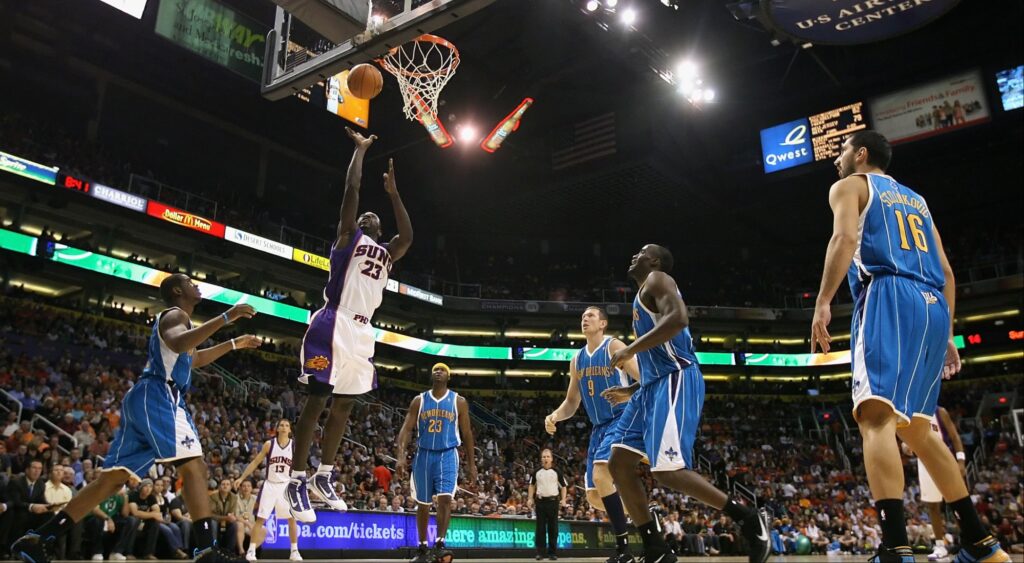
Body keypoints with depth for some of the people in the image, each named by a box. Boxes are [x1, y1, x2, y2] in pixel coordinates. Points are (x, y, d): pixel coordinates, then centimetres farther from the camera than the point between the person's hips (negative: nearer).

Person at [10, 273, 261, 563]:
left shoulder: (174, 319, 29)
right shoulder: (175, 314, -1)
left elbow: (194, 358, 45)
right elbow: (179, 344, -26)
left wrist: (234, 344, 44)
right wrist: (226, 317, -28)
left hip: (144, 398, 10)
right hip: (158, 396, -10)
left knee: (113, 478, 8)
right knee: (194, 466, -17)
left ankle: (38, 538, 8)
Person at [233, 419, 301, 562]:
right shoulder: (269, 444, -3)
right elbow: (255, 462, 1)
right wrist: (242, 478, -5)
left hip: (286, 485, 1)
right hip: (270, 485, -1)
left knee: (292, 519, 1)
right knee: (260, 519, -2)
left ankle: (294, 551, 10)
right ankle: (251, 550, 5)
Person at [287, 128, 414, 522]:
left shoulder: (386, 253, 24)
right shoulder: (348, 236, 6)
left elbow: (408, 235, 15)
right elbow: (352, 187, 0)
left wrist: (393, 192, 20)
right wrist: (361, 149, 10)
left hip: (362, 331, 7)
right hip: (334, 325, -7)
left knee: (344, 404, 9)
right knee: (316, 401, -7)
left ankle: (323, 478, 18)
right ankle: (297, 482, -5)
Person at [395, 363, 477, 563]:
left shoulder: (459, 401, 2)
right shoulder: (419, 400, 5)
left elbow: (467, 434, 5)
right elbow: (407, 429, -1)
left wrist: (472, 464, 1)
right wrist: (401, 455, -16)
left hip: (447, 455, -2)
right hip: (424, 455, 2)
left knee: (445, 498, -21)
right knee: (423, 504, 9)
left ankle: (440, 543, -17)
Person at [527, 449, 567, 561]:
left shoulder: (556, 472, -1)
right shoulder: (536, 472, 4)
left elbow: (564, 486, 6)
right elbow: (532, 485, 15)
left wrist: (563, 499, -5)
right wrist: (530, 499, 7)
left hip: (553, 501, -1)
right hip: (540, 501, 1)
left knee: (553, 528, 2)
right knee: (540, 527, 2)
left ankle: (553, 552, 8)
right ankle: (540, 552, 7)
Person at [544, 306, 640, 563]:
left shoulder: (614, 346, -8)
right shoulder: (576, 359, 12)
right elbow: (572, 402, 16)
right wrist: (555, 416, -4)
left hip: (621, 420, -8)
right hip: (599, 427, 8)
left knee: (600, 475, -28)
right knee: (594, 496, 6)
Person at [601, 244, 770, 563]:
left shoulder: (656, 280, 0)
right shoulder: (645, 295, 29)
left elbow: (678, 319, -22)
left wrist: (630, 350, -16)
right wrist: (630, 392, 27)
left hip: (675, 382, -10)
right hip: (654, 385, 10)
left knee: (668, 471, -20)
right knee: (619, 464, 3)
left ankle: (748, 520, -8)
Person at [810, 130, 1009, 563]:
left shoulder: (850, 186, 12)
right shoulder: (916, 199, 32)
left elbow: (845, 239, -10)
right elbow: (946, 274, 25)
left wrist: (823, 303, -16)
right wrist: (947, 336, 26)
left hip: (888, 297, -7)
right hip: (933, 306, 8)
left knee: (876, 415, -19)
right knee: (916, 427, 16)